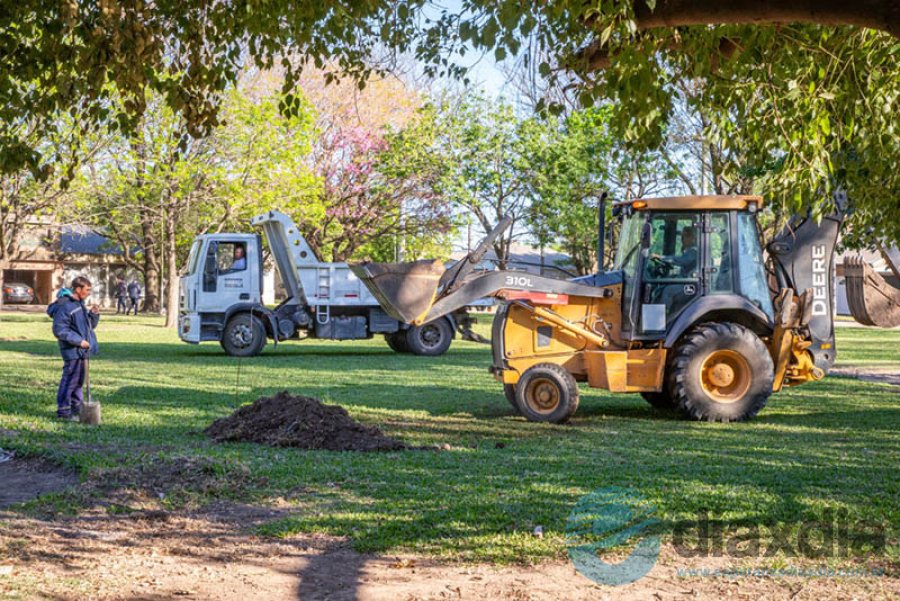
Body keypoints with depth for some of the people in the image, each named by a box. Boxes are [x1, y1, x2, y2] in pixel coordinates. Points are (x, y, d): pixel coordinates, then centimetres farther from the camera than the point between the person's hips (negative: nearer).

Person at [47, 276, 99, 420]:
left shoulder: (79, 303, 14)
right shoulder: (64, 306, -17)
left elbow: (90, 325, 20)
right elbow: (59, 330, -21)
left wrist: (93, 314, 0)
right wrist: (79, 341, -21)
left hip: (82, 350, 10)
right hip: (72, 350, -10)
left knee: (79, 381, 18)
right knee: (70, 380, -6)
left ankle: (77, 408, 29)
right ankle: (64, 411, 1)